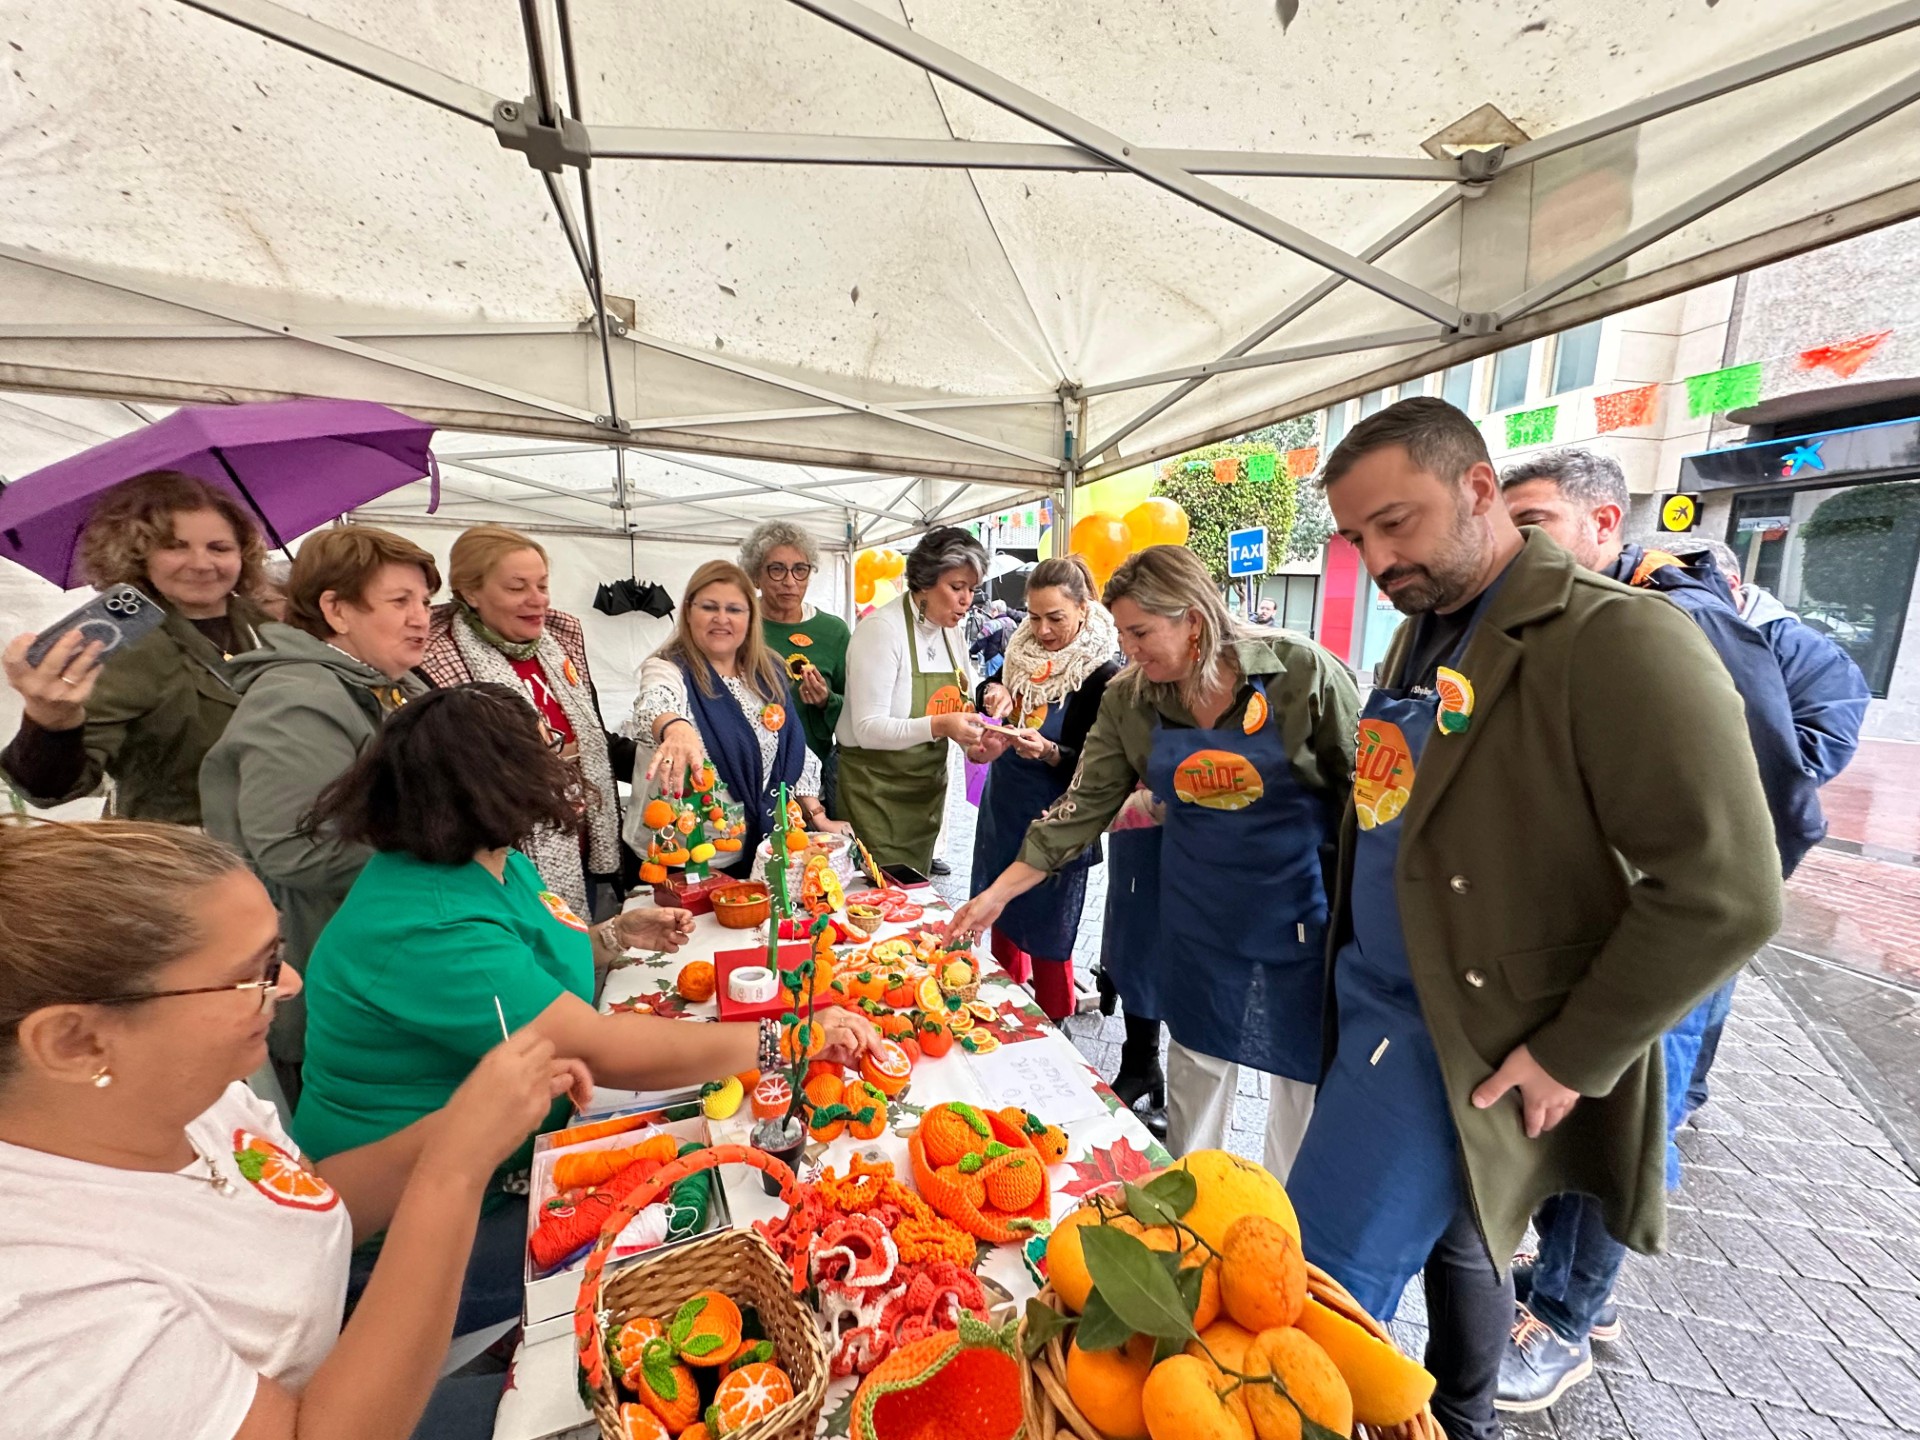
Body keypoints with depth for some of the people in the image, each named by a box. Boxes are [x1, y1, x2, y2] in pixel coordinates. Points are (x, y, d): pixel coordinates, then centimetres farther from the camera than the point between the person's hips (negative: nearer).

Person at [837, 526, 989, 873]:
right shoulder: (882, 628, -18)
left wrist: (974, 733, -9)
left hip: (928, 788, 7)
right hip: (875, 790, -7)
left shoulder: (950, 632, 5)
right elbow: (867, 729, -23)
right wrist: (938, 726, -34)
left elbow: (959, 703, 12)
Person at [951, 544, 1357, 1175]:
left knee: (1305, 1070, 12)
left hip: (1301, 910, -2)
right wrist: (996, 894, -6)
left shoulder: (1301, 672, -18)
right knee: (1196, 1058, 16)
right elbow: (1085, 803, -4)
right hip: (1198, 913, 3)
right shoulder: (1128, 698, -7)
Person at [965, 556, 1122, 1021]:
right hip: (1002, 812, 7)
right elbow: (989, 683, 19)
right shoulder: (1022, 650, 0)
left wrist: (1049, 752, -33)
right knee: (1002, 920, 20)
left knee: (1046, 943, 5)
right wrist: (994, 692, -4)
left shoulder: (1101, 676, -16)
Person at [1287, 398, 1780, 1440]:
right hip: (1379, 1000, 7)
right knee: (1453, 1232, 27)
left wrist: (1570, 1060, -15)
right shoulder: (1418, 638, 7)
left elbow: (1723, 892, -20)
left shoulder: (1615, 639, -18)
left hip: (1462, 1044, -7)